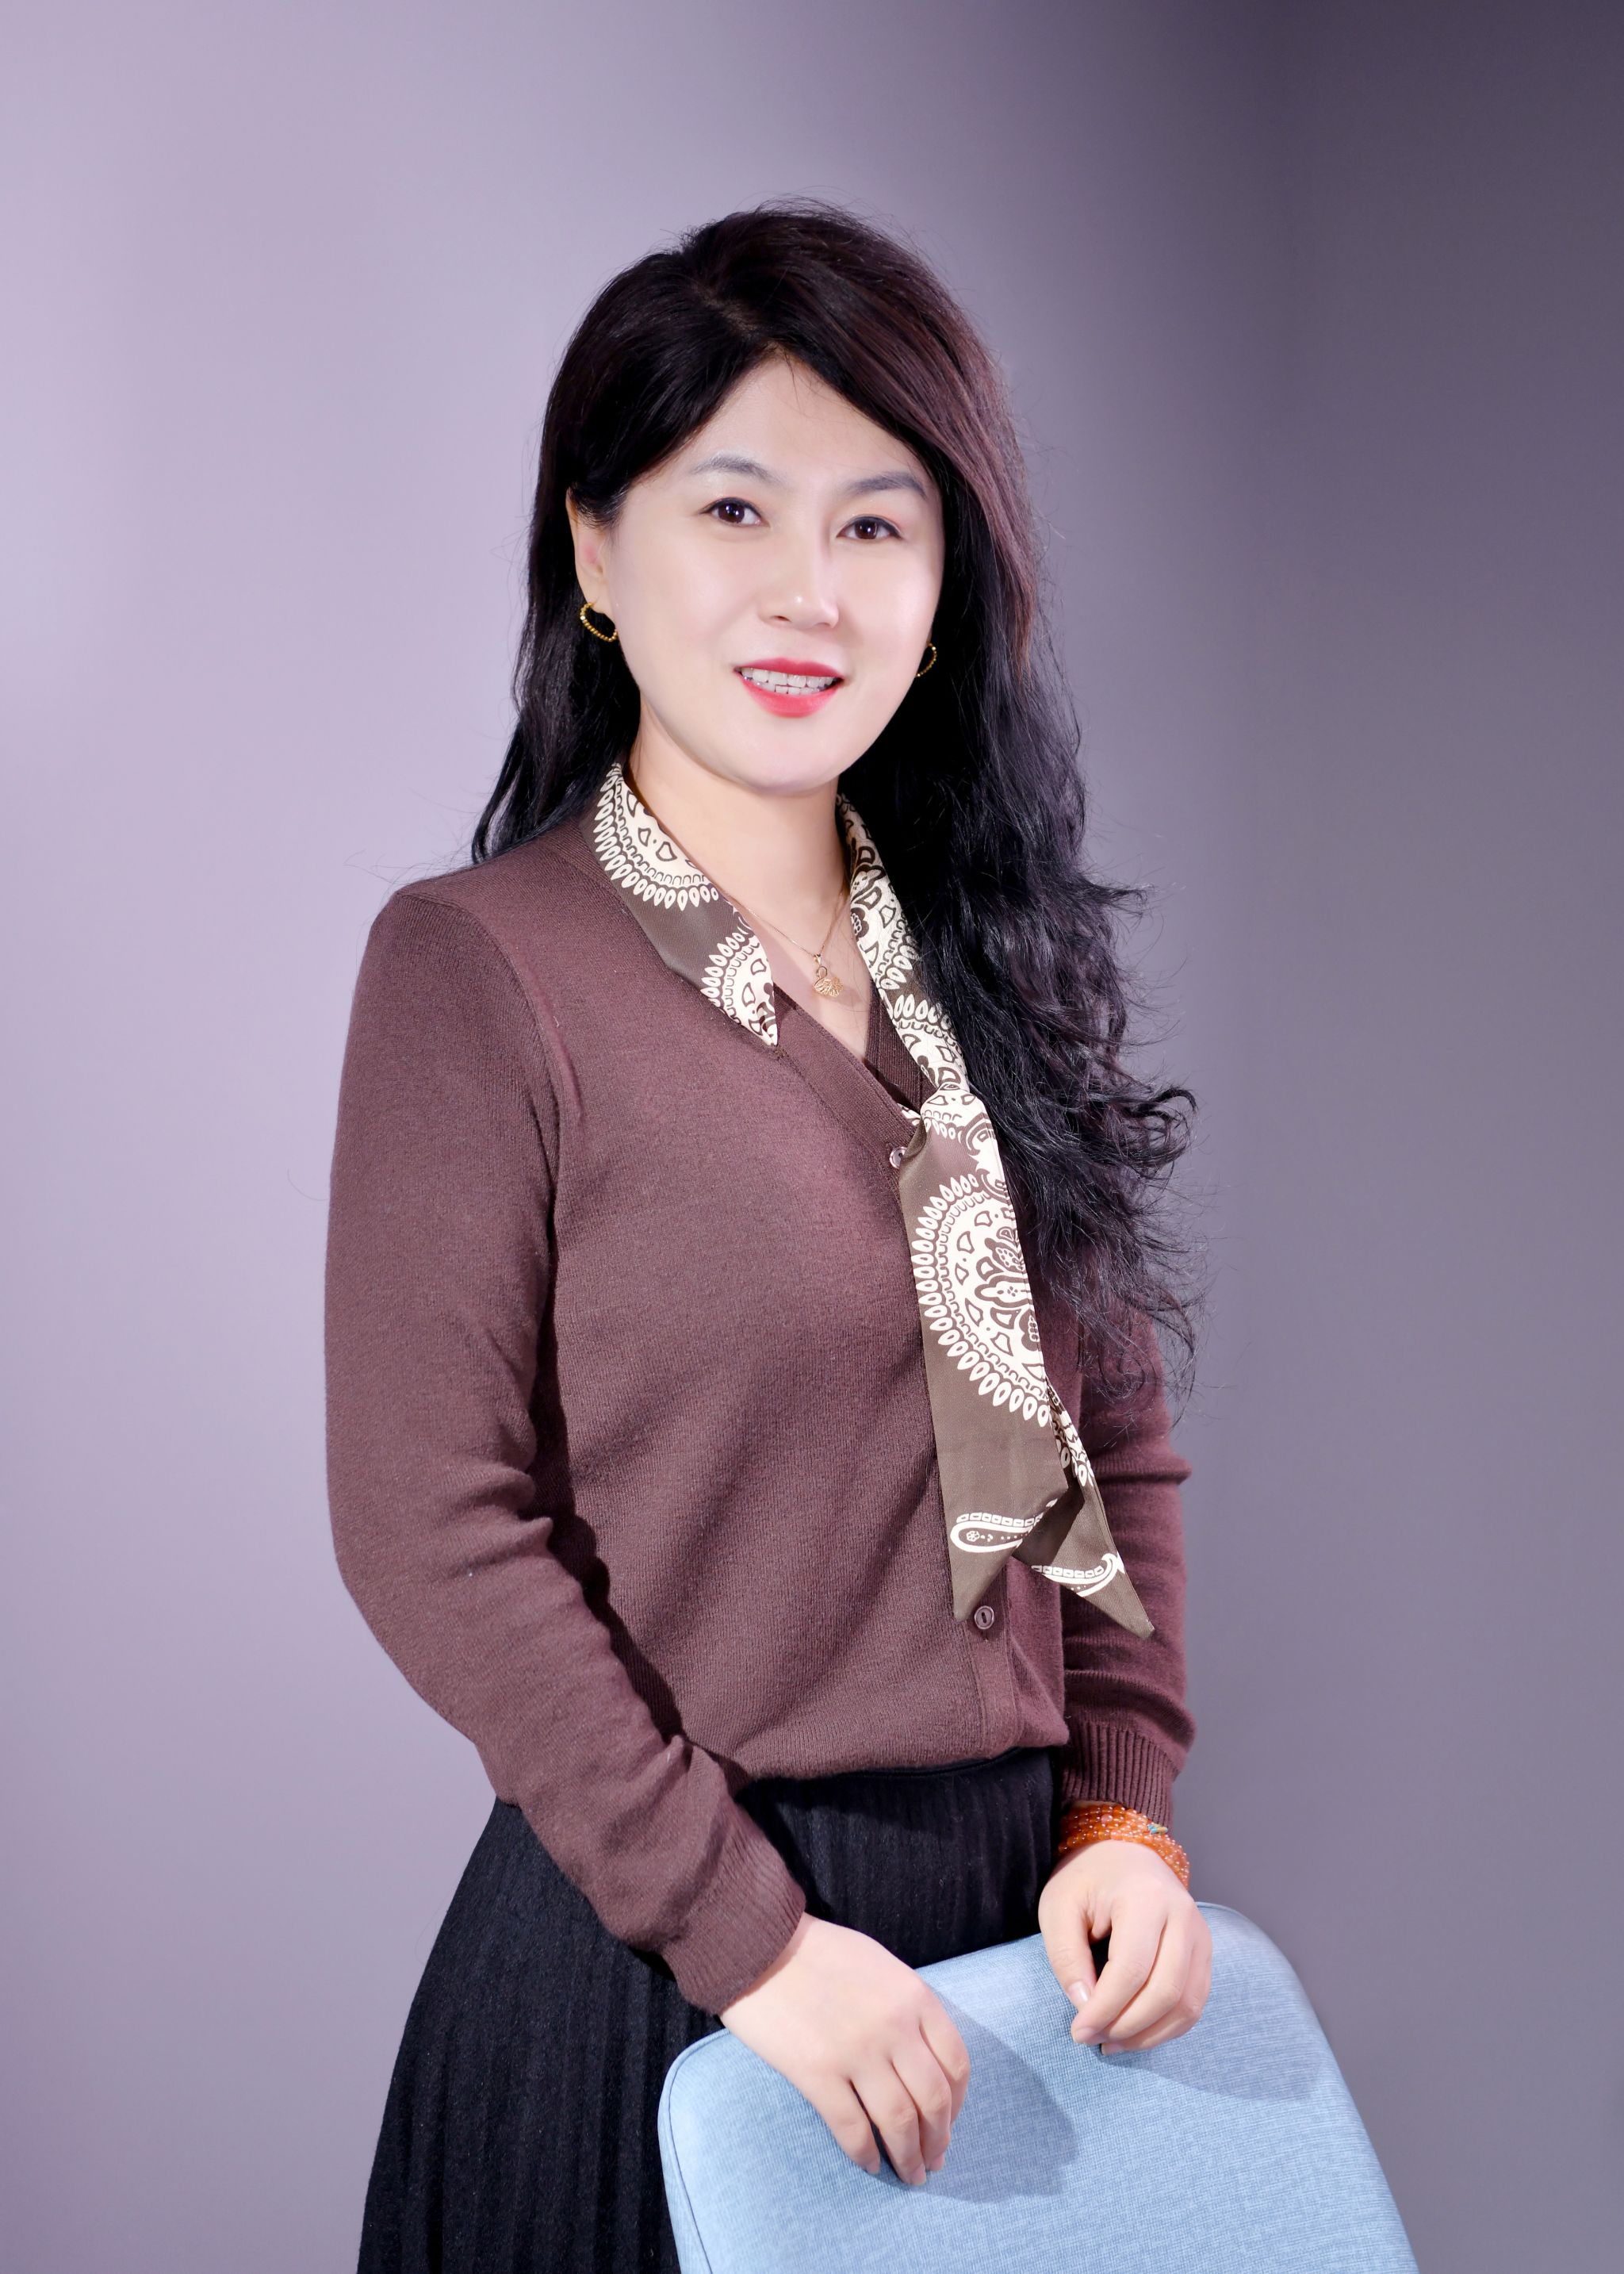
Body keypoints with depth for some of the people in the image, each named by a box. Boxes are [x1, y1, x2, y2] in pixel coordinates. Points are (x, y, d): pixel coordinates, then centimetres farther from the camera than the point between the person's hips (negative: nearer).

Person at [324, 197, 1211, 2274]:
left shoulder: (998, 959, 5)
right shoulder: (479, 967, -11)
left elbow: (1116, 1437, 9)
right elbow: (431, 1523, -15)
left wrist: (1124, 1812, -2)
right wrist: (746, 1934, -16)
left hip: (1011, 1913, 5)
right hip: (658, 1946, -5)